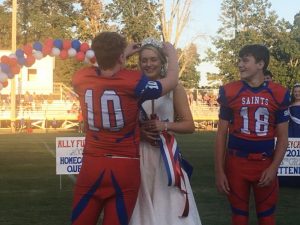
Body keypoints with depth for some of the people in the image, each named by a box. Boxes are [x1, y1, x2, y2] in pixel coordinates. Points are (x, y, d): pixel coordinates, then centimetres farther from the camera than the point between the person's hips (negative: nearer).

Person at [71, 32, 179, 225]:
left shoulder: (81, 79, -2)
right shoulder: (133, 81, -12)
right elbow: (172, 81, 4)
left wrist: (123, 54, 28)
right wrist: (172, 53, 19)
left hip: (92, 166, 2)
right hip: (125, 168, -2)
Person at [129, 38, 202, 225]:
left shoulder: (174, 88, 0)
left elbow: (189, 125, 1)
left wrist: (164, 126, -14)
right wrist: (138, 132, -10)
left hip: (166, 154, -1)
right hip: (139, 155, 1)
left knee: (170, 206, -2)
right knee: (143, 207, 4)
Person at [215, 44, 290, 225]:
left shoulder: (278, 94, -2)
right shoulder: (229, 92, -2)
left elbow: (282, 136, 2)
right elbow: (222, 133, 2)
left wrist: (273, 168, -10)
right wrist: (219, 170, -2)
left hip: (265, 164, 0)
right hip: (236, 163, 0)